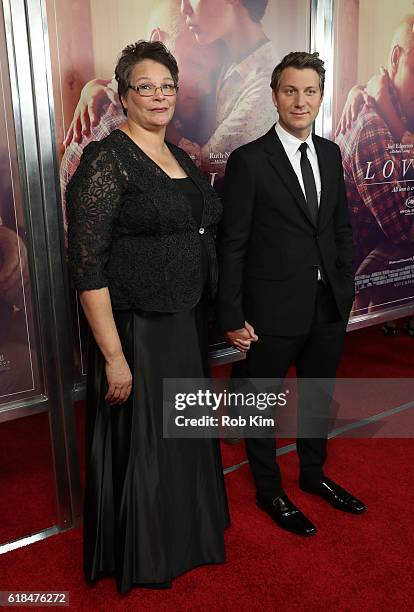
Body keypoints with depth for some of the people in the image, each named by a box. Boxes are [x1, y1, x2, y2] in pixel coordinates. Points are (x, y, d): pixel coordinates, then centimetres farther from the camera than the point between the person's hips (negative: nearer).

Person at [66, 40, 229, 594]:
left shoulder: (181, 159, 10)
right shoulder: (106, 159, -14)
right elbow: (87, 266, -19)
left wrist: (208, 320, 14)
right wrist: (114, 356, -21)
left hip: (188, 325, 8)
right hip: (137, 331, -8)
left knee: (186, 437, 23)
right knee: (142, 445, 10)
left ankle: (186, 534, 49)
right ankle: (142, 558, 37)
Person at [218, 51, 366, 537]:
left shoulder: (331, 154, 6)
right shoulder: (249, 161, -12)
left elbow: (342, 226, 13)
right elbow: (232, 245, -13)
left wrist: (345, 286, 8)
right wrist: (232, 317, -13)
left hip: (329, 306, 6)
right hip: (274, 310, -6)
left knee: (318, 396, 22)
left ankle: (313, 474, 47)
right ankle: (269, 492, 36)